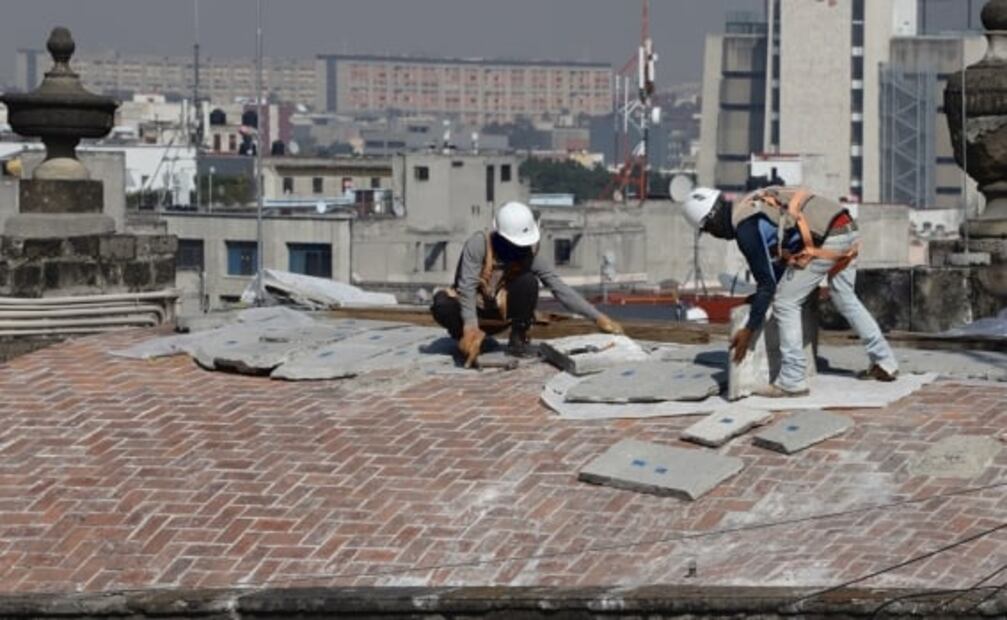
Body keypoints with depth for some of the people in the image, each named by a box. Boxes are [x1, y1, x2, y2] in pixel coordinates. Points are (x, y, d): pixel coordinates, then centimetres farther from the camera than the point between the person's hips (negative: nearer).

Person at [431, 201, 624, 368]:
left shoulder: (530, 254, -16)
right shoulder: (478, 244, -26)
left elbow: (560, 288, -18)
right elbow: (467, 287, -33)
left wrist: (597, 317, -27)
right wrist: (470, 328, -47)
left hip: (500, 314, 2)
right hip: (471, 313, -2)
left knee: (528, 281, -26)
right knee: (442, 305, -35)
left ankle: (518, 339, -8)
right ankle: (469, 342, -6)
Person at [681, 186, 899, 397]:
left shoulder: (745, 229, -9)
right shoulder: (752, 205, 20)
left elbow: (767, 283, -10)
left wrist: (748, 331, -4)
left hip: (825, 240, -10)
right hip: (847, 228, 10)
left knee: (786, 304, -1)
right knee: (845, 299, 26)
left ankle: (792, 381, 0)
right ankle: (885, 364, 33)